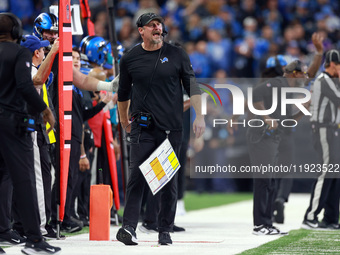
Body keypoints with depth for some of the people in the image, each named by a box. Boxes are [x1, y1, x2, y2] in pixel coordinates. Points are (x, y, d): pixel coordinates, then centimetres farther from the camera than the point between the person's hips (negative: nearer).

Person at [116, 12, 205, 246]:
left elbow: (192, 86, 8)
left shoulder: (177, 55, 4)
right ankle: (129, 227, -17)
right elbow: (123, 94, 18)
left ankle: (165, 230, 9)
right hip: (142, 128, 0)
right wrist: (124, 121, 22)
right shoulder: (130, 59, 6)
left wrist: (199, 117, 1)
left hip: (171, 128, 0)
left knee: (169, 180, 2)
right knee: (137, 176, -12)